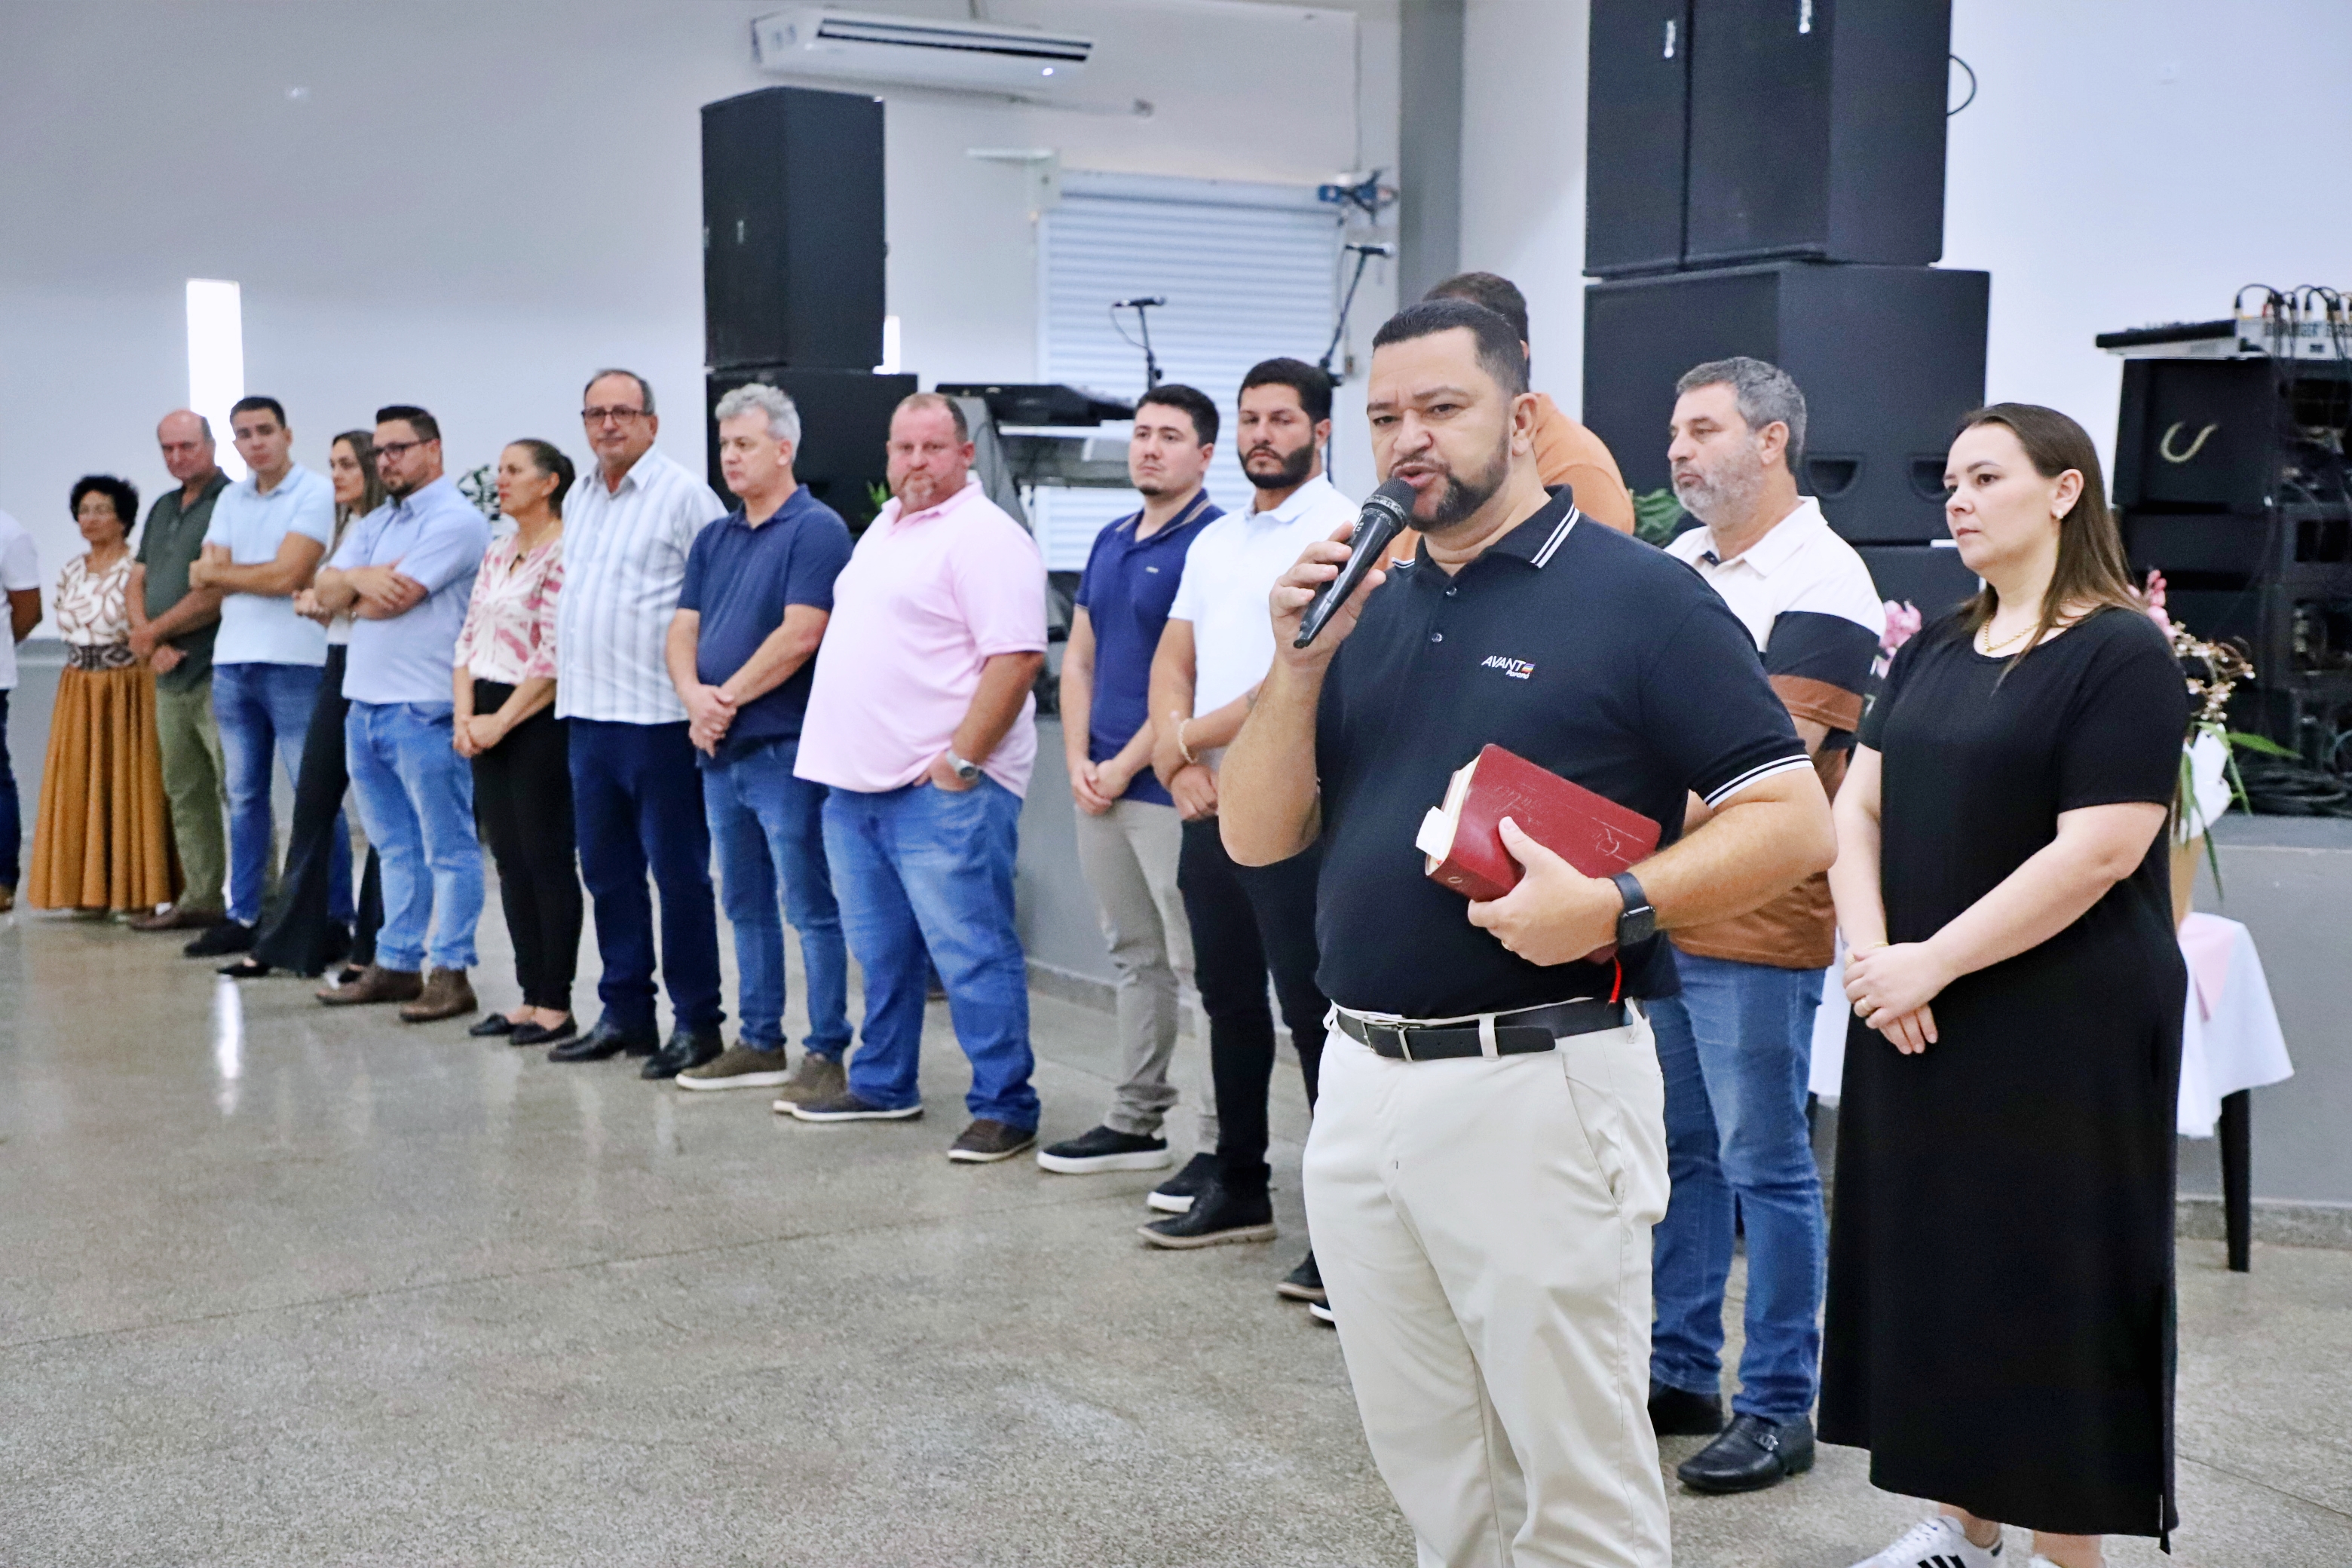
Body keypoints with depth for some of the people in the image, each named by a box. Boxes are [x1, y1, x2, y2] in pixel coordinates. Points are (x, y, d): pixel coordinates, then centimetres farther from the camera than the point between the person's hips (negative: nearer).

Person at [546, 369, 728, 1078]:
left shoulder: (684, 495, -8)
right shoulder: (581, 498, 17)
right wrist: (570, 680, 20)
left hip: (657, 715, -8)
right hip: (588, 713, 8)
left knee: (679, 872, -2)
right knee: (607, 870, 13)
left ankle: (696, 1021, 5)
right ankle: (625, 1013, 22)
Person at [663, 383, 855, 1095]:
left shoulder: (815, 529, -9)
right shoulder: (714, 538, 15)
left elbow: (799, 635, -18)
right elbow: (683, 629, 9)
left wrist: (729, 698, -13)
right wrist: (695, 696, -11)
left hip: (785, 749, -8)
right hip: (721, 751, 8)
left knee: (811, 908, -3)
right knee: (747, 905, 15)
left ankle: (827, 1054, 2)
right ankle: (759, 1043, 24)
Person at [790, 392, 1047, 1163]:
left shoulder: (984, 536, -12)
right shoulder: (884, 527, 18)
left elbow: (1015, 658, -20)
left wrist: (959, 760, -21)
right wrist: (841, 753, 18)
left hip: (942, 788, -9)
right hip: (856, 782, 9)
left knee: (971, 953, -6)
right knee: (881, 950, 18)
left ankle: (1004, 1107, 0)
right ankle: (883, 1085, 30)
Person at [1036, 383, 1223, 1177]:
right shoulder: (1111, 541, 14)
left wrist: (1125, 766, -13)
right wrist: (1079, 761, 3)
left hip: (1170, 787, -8)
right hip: (1102, 787, 8)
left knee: (1197, 964, -4)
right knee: (1134, 957, 15)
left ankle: (1219, 1143, 2)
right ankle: (1134, 1122, 23)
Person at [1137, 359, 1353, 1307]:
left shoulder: (1338, 530, -9)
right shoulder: (1216, 541, 17)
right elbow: (1173, 661, 16)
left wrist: (1189, 739, -10)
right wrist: (1180, 763, -3)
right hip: (1210, 806, 8)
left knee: (1314, 1013, -7)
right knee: (1230, 999, 16)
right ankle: (1238, 1187, 30)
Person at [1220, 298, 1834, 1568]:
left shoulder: (1640, 597, -6)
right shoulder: (1367, 609, 12)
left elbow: (1792, 821, -9)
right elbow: (1256, 837, 9)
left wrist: (1615, 903, -23)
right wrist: (1299, 662, -5)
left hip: (1539, 1081, -6)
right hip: (1360, 1080, 6)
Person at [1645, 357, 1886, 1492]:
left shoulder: (1821, 584, -11)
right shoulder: (1676, 566, 13)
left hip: (1753, 929, -7)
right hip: (1656, 914, 8)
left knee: (1765, 1165, 1)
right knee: (1679, 1152, 15)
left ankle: (1778, 1409, 12)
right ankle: (1680, 1373, 27)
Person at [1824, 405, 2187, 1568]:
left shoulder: (2122, 654, -10)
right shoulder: (1933, 653, 13)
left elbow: (2096, 854, -19)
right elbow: (1858, 810, 8)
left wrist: (1930, 963, -18)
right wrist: (1873, 954, -8)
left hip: (2066, 1032, -7)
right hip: (1915, 1025, 7)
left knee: (2050, 1289, 1)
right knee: (1935, 1268, 11)